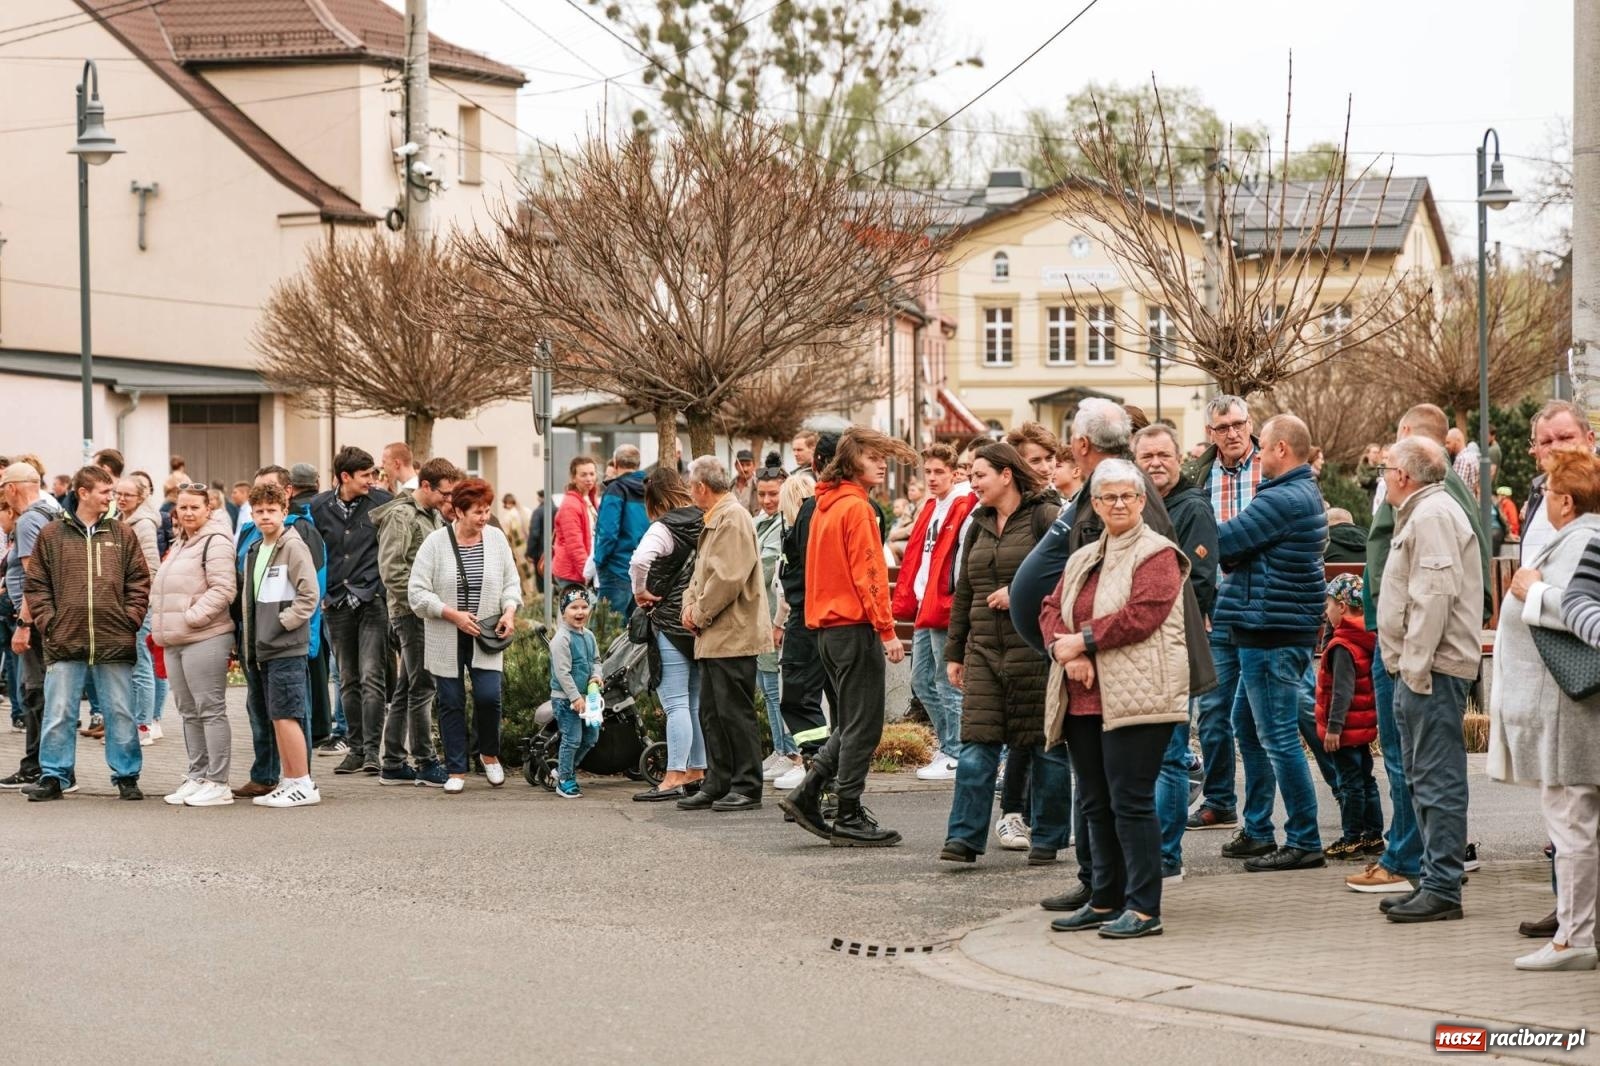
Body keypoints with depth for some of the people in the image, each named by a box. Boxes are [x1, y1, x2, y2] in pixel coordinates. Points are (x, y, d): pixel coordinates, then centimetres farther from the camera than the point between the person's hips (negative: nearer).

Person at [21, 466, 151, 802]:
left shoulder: (122, 534, 8)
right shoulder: (51, 534, 5)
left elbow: (139, 582, 8)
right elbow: (35, 584, 6)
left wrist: (129, 620, -2)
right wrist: (47, 622, -3)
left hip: (114, 644, 1)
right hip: (65, 643, -1)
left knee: (120, 713, 6)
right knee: (59, 714, 3)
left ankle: (126, 775, 15)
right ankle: (54, 776, 12)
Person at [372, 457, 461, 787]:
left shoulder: (433, 516, 17)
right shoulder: (402, 516, -11)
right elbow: (391, 570, -18)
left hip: (425, 613, 9)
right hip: (411, 612, -9)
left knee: (405, 689, 11)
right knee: (422, 688, -6)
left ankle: (393, 765, 15)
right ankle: (426, 764, -2)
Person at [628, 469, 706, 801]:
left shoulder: (664, 527, -12)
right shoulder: (705, 522, 7)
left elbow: (639, 560, -29)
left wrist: (641, 592, -13)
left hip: (671, 622, -7)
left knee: (675, 705, -6)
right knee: (697, 702, 13)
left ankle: (675, 778, -8)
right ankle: (697, 772, 17)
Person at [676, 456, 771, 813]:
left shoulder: (733, 519, -13)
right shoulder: (713, 521, 18)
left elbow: (728, 578, -21)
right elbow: (702, 572, 23)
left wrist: (701, 613, -12)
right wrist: (690, 606, 6)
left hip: (733, 634, -10)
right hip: (714, 637, 10)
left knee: (735, 712, -6)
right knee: (711, 713, 12)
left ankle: (747, 788, -1)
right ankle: (718, 784, 17)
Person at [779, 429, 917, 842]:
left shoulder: (826, 505, 15)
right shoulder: (857, 507, -12)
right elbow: (866, 574, -18)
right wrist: (887, 630, -16)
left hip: (828, 626, 9)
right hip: (856, 626, -9)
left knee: (850, 723, 17)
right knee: (863, 725, -3)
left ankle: (806, 794, 11)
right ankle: (849, 818, 0)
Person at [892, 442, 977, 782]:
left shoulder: (965, 509, -11)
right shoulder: (930, 509, 18)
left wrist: (952, 606, -22)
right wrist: (905, 601, 13)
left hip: (946, 610, -9)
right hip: (924, 608, 9)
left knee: (947, 685, -4)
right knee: (921, 681, 13)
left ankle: (954, 757, 3)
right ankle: (947, 746, 23)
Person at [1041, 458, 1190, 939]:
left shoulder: (1157, 555, -4)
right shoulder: (1083, 560, 20)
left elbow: (1141, 615, -16)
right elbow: (1051, 610, 14)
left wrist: (1084, 640, -12)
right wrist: (1066, 651, -6)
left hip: (1135, 698, -8)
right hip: (1083, 700, 8)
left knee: (1130, 800, -8)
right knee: (1095, 803, 12)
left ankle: (1144, 908, -4)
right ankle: (1107, 900, 22)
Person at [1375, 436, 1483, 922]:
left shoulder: (1432, 516, -14)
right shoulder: (1423, 514, 21)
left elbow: (1436, 593, -22)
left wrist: (1416, 664, -22)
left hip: (1433, 669, -11)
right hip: (1421, 669, 11)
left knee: (1437, 780, -10)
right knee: (1426, 779, 15)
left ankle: (1442, 889, -9)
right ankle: (1434, 882, 22)